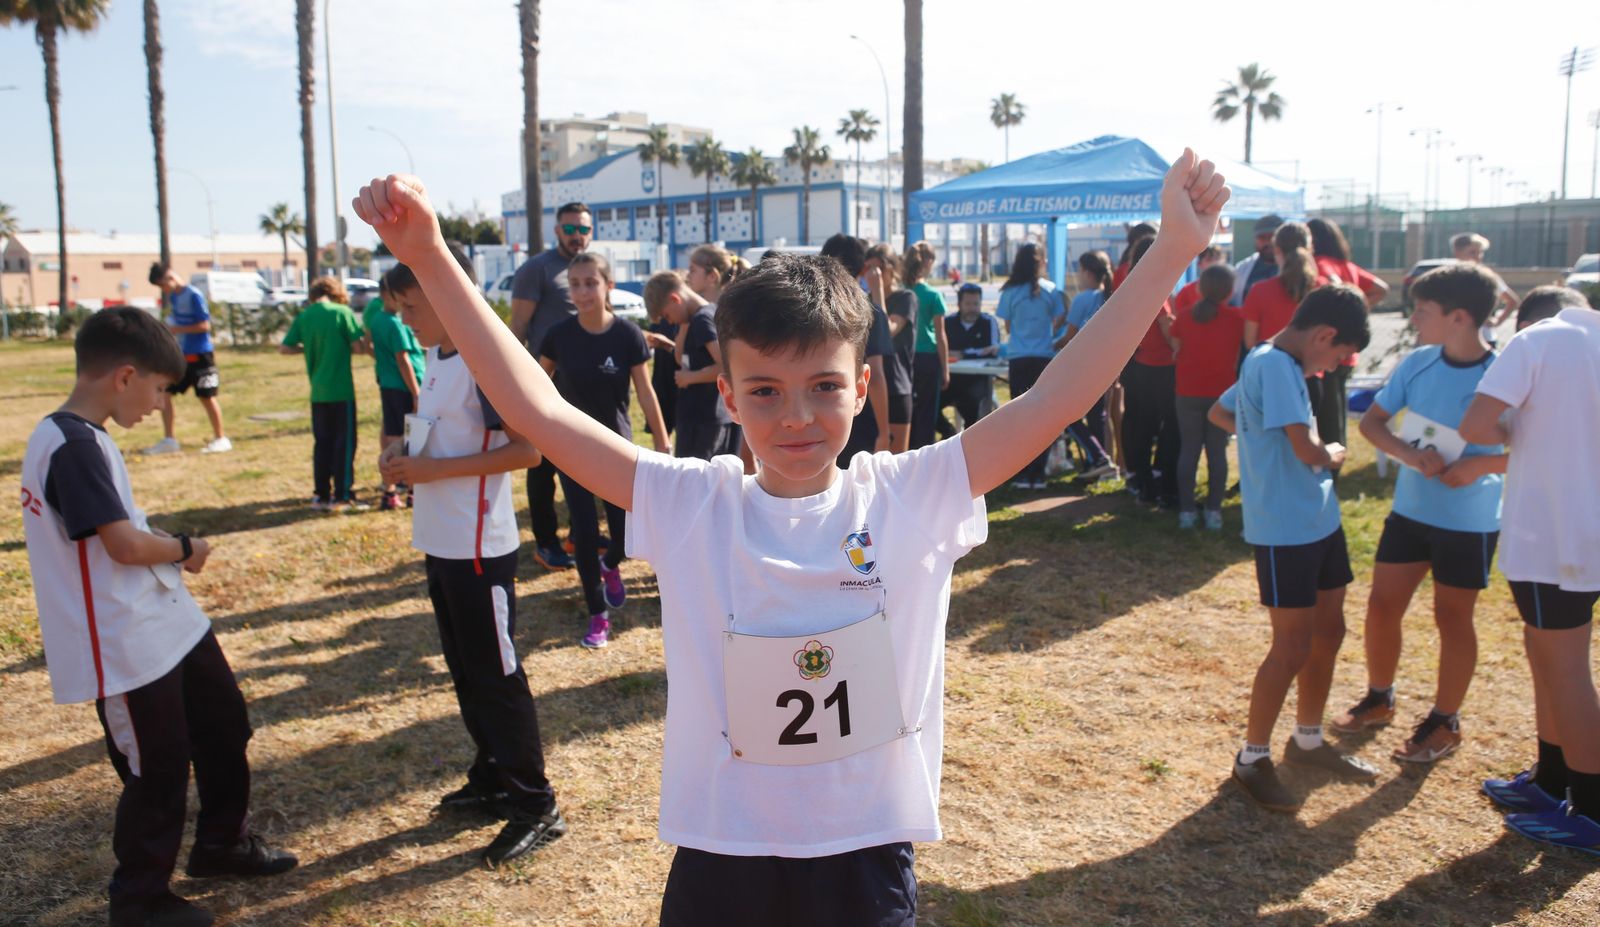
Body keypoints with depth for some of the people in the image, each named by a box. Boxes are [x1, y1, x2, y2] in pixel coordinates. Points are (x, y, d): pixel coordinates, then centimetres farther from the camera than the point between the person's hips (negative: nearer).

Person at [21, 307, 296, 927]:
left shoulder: (85, 438, 9)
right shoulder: (73, 447, -23)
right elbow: (125, 544, -26)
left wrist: (169, 550, 1)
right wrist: (184, 549, -8)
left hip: (167, 622, 10)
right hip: (125, 647, -10)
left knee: (224, 725, 21)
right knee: (156, 771, 5)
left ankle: (222, 843, 39)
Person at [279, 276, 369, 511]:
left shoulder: (304, 316, 4)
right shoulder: (342, 312, -8)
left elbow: (284, 348, 5)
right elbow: (358, 347, -10)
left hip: (318, 392, 5)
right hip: (341, 390, -5)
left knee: (322, 443, 13)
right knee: (345, 443, 2)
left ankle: (321, 495, 17)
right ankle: (343, 497, 3)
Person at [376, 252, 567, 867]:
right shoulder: (436, 356, 10)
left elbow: (527, 449, -23)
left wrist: (433, 469, -21)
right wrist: (405, 452, 3)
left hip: (480, 549, -9)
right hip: (441, 543, 9)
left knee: (496, 677, -1)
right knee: (466, 672, 19)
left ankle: (536, 805, 11)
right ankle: (491, 780, 34)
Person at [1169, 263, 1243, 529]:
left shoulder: (1184, 315, -3)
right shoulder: (1236, 317, -6)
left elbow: (1175, 349, 4)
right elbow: (1238, 356, 4)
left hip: (1188, 392, 1)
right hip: (1222, 393, -1)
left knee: (1189, 449, 7)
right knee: (1217, 451, 5)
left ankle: (1186, 510, 6)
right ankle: (1213, 511, 5)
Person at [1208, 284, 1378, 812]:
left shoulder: (1273, 363, 12)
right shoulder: (1275, 365, -19)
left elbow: (1218, 413, 28)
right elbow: (1306, 449, -25)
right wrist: (1332, 457, -3)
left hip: (1319, 521, 10)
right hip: (1284, 528, -10)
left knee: (1329, 631, 18)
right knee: (1293, 648, -3)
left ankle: (1308, 740, 34)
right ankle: (1252, 758, 12)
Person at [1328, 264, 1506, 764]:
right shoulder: (1417, 363, -6)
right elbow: (1372, 422, 0)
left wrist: (1482, 464, -29)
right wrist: (1413, 456, -17)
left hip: (1470, 521, -4)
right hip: (1410, 510, 4)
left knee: (1452, 617, 9)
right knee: (1382, 605, 10)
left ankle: (1445, 722, 26)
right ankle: (1378, 699, 31)